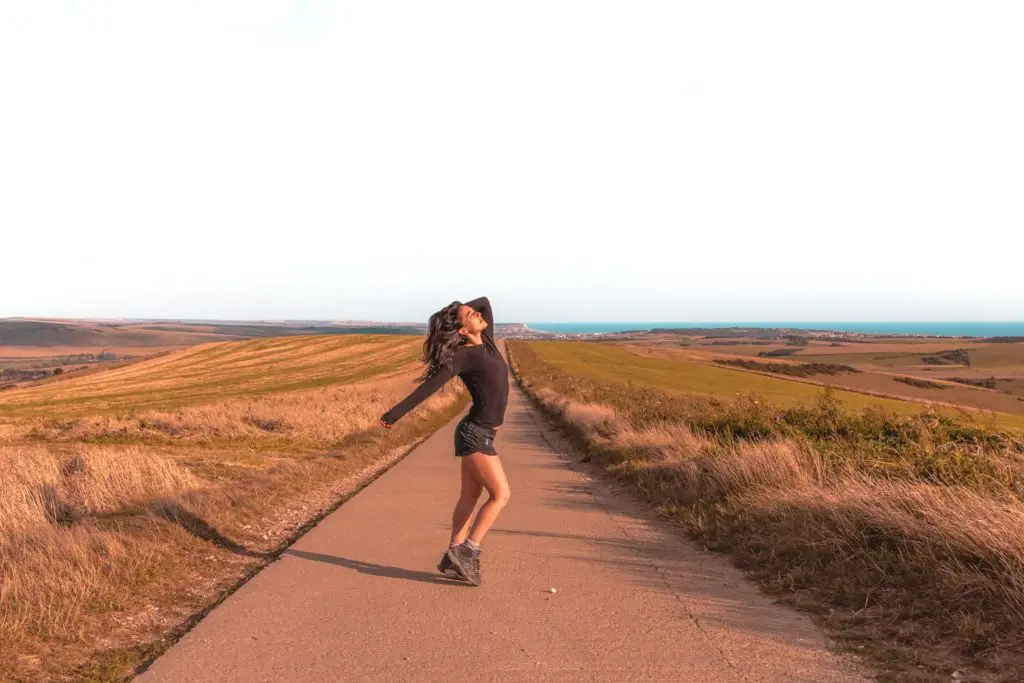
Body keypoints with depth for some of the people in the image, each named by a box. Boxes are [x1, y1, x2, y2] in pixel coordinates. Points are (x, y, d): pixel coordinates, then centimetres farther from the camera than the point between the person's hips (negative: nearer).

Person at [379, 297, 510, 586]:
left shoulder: (486, 342, 7)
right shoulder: (464, 355, -14)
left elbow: (485, 301, 17)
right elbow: (428, 387, -16)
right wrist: (394, 414, -15)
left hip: (481, 433, 8)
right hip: (475, 434, -8)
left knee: (470, 497, 10)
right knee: (500, 495, -9)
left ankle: (454, 557, 16)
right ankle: (466, 552, -6)